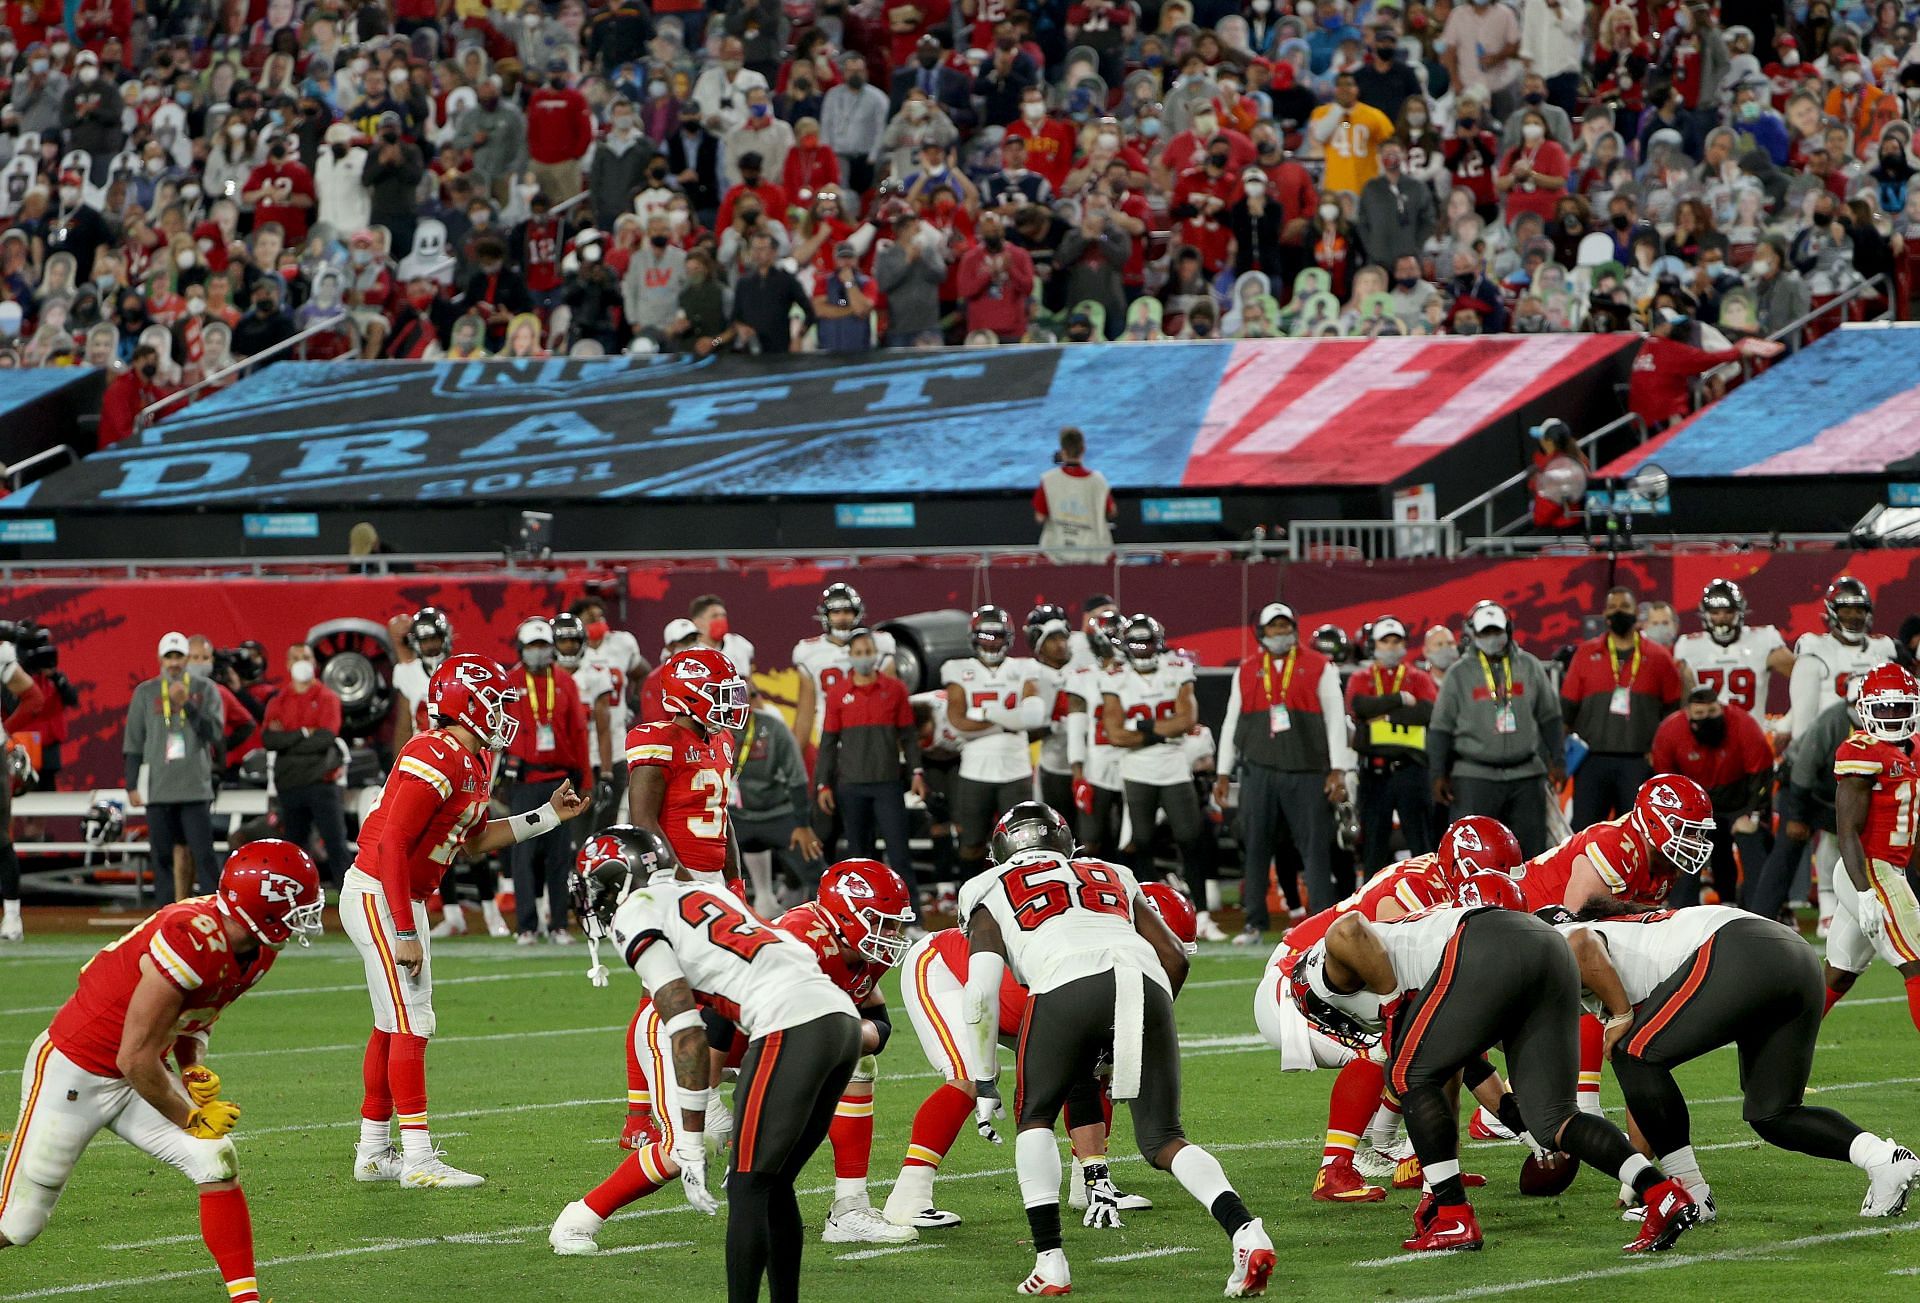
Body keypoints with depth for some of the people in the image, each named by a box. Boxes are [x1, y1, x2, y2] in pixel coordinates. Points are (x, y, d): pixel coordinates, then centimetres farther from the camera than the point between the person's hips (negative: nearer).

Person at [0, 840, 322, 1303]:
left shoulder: (256, 951, -4)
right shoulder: (193, 943, -32)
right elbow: (135, 1059, -26)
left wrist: (195, 1069, -5)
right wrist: (192, 1119, -12)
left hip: (136, 1076, 8)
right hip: (73, 1072, -8)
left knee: (218, 1164, -8)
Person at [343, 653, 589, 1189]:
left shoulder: (475, 763, 9)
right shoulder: (437, 759, -22)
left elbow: (473, 842, 20)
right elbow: (392, 844, -24)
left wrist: (549, 815, 16)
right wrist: (405, 933, -23)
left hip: (404, 899, 10)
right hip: (378, 897, -10)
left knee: (394, 1025, 13)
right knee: (411, 1024, -10)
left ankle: (373, 1151, 19)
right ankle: (418, 1158, -9)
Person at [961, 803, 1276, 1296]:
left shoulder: (989, 892, 27)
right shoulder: (1111, 876, 37)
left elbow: (982, 993, 14)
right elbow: (1175, 958, 28)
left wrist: (986, 1078, 23)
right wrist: (1134, 1037, 38)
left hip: (1067, 985, -3)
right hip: (1145, 984, 3)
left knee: (1034, 1118, 20)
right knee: (1162, 1139, 11)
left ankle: (1050, 1262, 8)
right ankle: (1245, 1231, -13)